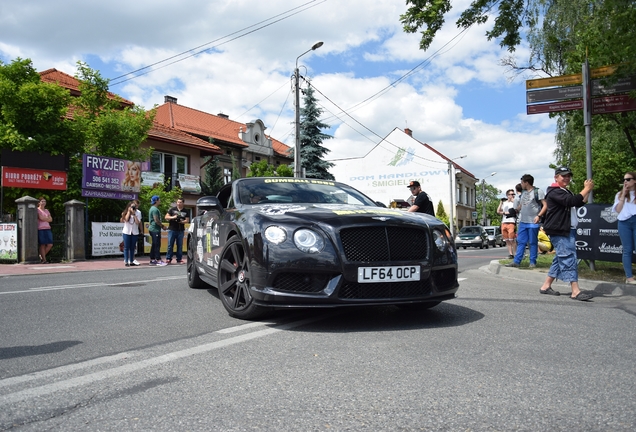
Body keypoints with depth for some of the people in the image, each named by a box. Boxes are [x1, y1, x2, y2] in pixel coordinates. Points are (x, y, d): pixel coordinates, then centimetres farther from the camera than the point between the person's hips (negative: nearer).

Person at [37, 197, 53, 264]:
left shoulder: (46, 210, 21)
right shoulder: (37, 210, 2)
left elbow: (51, 220, 12)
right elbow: (41, 218, -11)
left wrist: (44, 219, -2)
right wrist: (47, 218, 4)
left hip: (47, 229, 6)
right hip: (40, 229, -6)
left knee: (50, 244, -3)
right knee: (42, 245, -6)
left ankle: (41, 256, 16)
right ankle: (44, 260, -2)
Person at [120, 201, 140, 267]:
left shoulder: (137, 214, 7)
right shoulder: (125, 213, 5)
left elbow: (137, 223, -6)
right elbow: (126, 219, -16)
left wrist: (134, 214, -9)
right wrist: (129, 211, -8)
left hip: (134, 232, 2)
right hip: (127, 232, -2)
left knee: (132, 248, 5)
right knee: (126, 247, -2)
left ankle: (131, 261, 9)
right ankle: (126, 262, -1)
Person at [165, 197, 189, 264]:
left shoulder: (185, 212, 10)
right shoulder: (172, 209, 5)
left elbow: (187, 220, 8)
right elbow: (166, 217, 3)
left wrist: (182, 221, -12)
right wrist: (172, 217, -15)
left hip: (181, 230, 2)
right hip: (172, 229, -2)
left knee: (180, 245, 4)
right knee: (170, 245, -3)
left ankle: (179, 259, 11)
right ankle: (168, 259, 3)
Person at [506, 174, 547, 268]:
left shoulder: (538, 191, -4)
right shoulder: (523, 193, 17)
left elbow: (545, 205, -9)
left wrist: (539, 216, -18)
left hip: (533, 222, -6)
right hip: (522, 221, 7)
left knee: (533, 242, 2)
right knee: (520, 242, 6)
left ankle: (533, 262, 10)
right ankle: (516, 261, 7)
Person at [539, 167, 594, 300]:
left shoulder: (566, 192, 22)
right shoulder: (554, 192, -11)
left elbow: (579, 203, 20)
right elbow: (571, 201, -24)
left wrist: (587, 190, 8)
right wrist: (586, 189, -16)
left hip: (568, 230, 10)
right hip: (559, 231, -10)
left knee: (560, 259, 10)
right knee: (569, 259, -13)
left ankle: (546, 286, 16)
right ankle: (575, 291, -15)